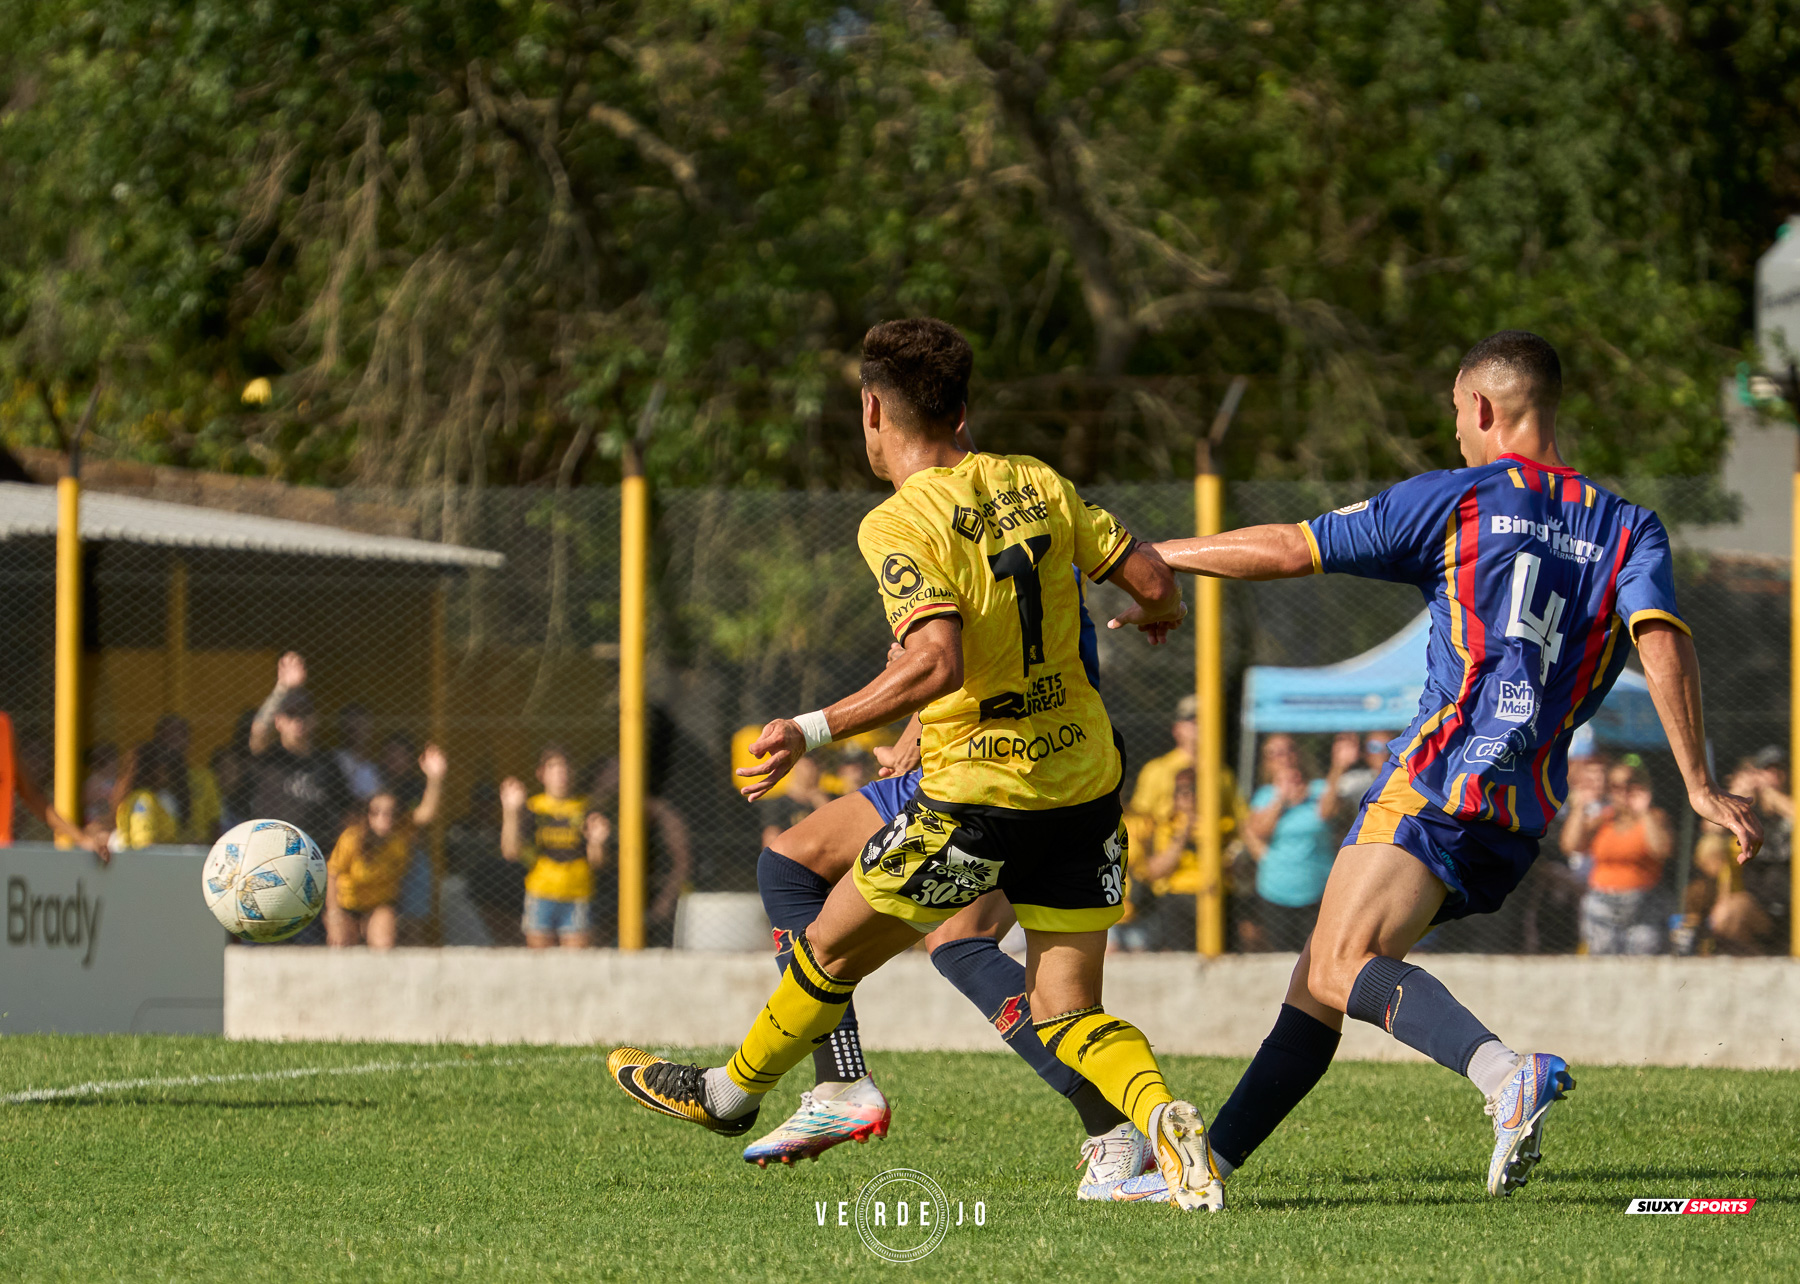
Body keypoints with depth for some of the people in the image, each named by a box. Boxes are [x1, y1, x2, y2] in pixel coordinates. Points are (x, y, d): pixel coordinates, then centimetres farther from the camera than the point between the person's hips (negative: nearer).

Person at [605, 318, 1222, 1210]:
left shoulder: (899, 526, -14)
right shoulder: (1035, 485, 5)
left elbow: (937, 664, -27)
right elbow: (1152, 584, 6)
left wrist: (812, 732, -21)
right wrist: (1160, 615, 30)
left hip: (981, 793, -6)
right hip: (1085, 777, 6)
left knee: (834, 947, 17)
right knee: (1068, 1016, 8)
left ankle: (731, 1093, 36)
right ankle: (1160, 1117, -20)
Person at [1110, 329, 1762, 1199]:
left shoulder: (1454, 500, 4)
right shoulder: (1627, 527, 13)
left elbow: (1288, 551, 5)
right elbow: (1662, 639, -4)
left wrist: (1157, 556, 18)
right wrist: (1699, 785, -9)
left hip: (1441, 777, -7)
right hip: (1525, 815, 7)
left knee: (1344, 969, -22)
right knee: (1321, 975, 15)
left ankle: (1507, 1075, -46)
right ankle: (1205, 1159, 16)